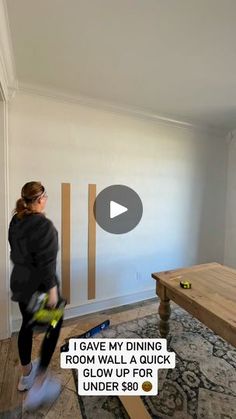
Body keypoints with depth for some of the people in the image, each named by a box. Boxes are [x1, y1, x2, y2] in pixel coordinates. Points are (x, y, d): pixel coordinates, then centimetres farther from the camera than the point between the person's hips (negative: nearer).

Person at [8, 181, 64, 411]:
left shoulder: (15, 221, 3)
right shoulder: (43, 224, -23)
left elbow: (15, 253, 12)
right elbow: (46, 262, -24)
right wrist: (52, 289, -17)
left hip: (19, 281, 8)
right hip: (38, 284, -8)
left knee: (27, 325, 23)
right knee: (54, 327, 11)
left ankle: (26, 375, 43)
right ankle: (39, 383, 18)